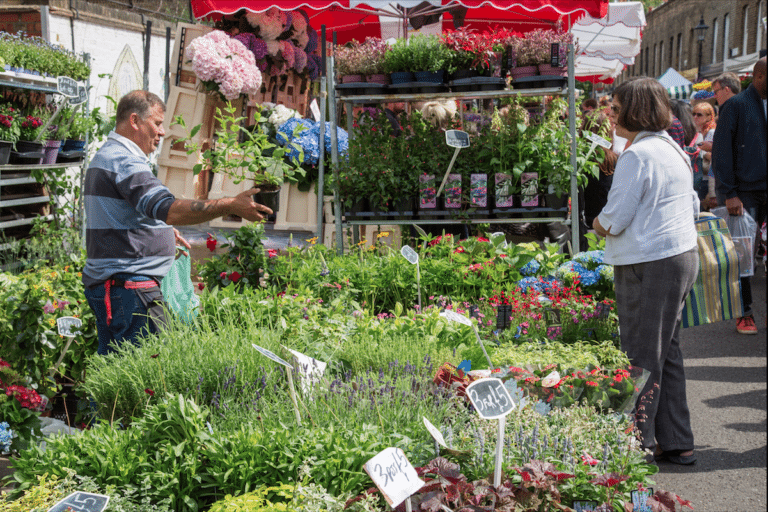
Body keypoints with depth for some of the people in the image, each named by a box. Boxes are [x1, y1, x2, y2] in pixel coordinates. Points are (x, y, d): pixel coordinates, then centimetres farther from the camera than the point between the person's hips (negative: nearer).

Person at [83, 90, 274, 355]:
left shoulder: (104, 157, 19)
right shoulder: (125, 162, -16)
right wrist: (231, 206, -34)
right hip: (128, 284, -11)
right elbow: (169, 209, -31)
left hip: (102, 281, 11)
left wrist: (161, 229, 31)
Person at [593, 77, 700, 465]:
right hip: (683, 256, 9)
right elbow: (692, 206, 21)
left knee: (641, 356, -2)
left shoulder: (637, 155, -17)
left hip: (648, 265, -9)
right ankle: (677, 443, 21)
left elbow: (614, 220, -19)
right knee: (667, 350, 15)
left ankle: (637, 444, 6)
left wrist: (598, 224, 2)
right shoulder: (674, 149, 13)